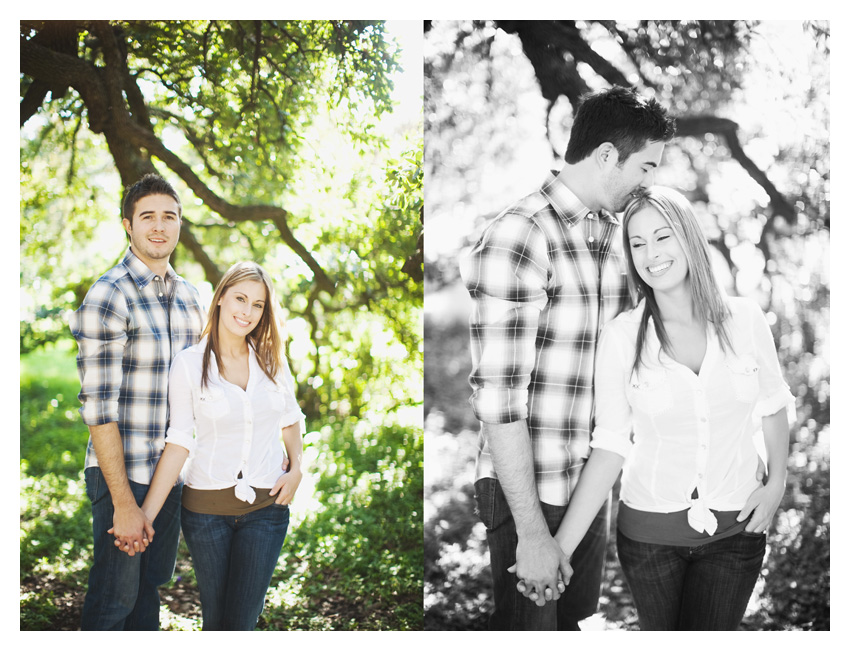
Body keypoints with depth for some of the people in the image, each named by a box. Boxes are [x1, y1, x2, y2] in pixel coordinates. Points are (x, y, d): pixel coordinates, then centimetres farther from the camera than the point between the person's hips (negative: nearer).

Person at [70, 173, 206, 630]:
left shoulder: (188, 296, 8)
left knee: (153, 584, 20)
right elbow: (98, 407, -18)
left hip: (174, 471, 7)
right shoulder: (109, 296, -15)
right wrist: (124, 503, -20)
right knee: (115, 597, 5)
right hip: (123, 473, -7)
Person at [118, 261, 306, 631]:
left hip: (266, 506, 1)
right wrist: (146, 514, -10)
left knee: (241, 623, -1)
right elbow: (179, 443, -6)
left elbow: (290, 419, 18)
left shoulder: (271, 360, 2)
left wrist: (297, 466, 2)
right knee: (215, 620, 9)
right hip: (206, 506, -1)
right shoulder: (189, 365, -6)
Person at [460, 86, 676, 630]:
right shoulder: (519, 238, -19)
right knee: (531, 627, 5)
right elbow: (498, 396, -21)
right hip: (528, 490, -7)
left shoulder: (613, 232, 7)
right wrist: (531, 531, -21)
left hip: (592, 483, 7)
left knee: (576, 619, 19)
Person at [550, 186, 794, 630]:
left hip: (735, 528, 1)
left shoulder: (744, 319, -5)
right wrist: (560, 548, -16)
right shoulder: (621, 336, -10)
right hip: (648, 529, -1)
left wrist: (777, 484, 0)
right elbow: (610, 446, -10)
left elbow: (772, 405, 11)